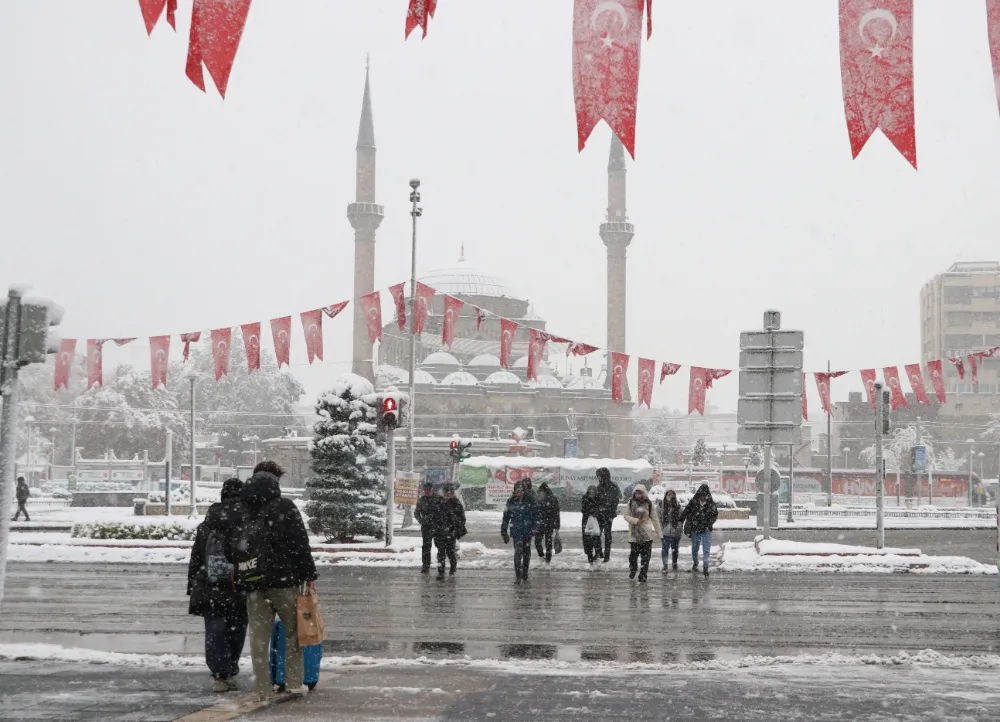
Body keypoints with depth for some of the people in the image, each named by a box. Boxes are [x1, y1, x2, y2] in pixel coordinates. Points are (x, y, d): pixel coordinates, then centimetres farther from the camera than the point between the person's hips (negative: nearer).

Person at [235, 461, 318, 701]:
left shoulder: (242, 512, 10)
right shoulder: (284, 507, -5)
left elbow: (232, 550, 14)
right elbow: (300, 543, -8)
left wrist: (237, 575, 18)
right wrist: (309, 574, -4)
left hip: (252, 582, 4)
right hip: (283, 579, -4)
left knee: (259, 636, 6)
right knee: (293, 630, 10)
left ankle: (263, 690, 7)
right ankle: (294, 682, 8)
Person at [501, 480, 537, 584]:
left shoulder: (530, 501, 1)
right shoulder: (511, 502, 0)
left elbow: (534, 515, 6)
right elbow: (506, 517, 7)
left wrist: (534, 527, -6)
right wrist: (504, 532, 8)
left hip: (527, 531, 2)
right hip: (516, 531, -2)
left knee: (526, 553, 11)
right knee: (518, 552, -14)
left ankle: (525, 573, 28)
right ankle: (518, 576, -12)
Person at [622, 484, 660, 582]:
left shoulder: (648, 504, 1)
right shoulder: (630, 503, 1)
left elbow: (654, 518, 5)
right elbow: (626, 515, 1)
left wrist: (658, 532, 4)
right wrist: (635, 520, -16)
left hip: (647, 534, 0)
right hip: (634, 534, 0)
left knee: (645, 556, -1)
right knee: (633, 554, 3)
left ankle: (643, 575, 6)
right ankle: (633, 569, 30)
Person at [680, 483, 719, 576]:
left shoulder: (711, 504, -4)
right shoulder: (693, 502, -6)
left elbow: (715, 515, 7)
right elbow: (685, 513, -1)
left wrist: (709, 523, -9)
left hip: (706, 531, -1)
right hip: (695, 530, 1)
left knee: (706, 550, -4)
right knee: (694, 549, 16)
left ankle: (706, 568, 3)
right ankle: (695, 564, 38)